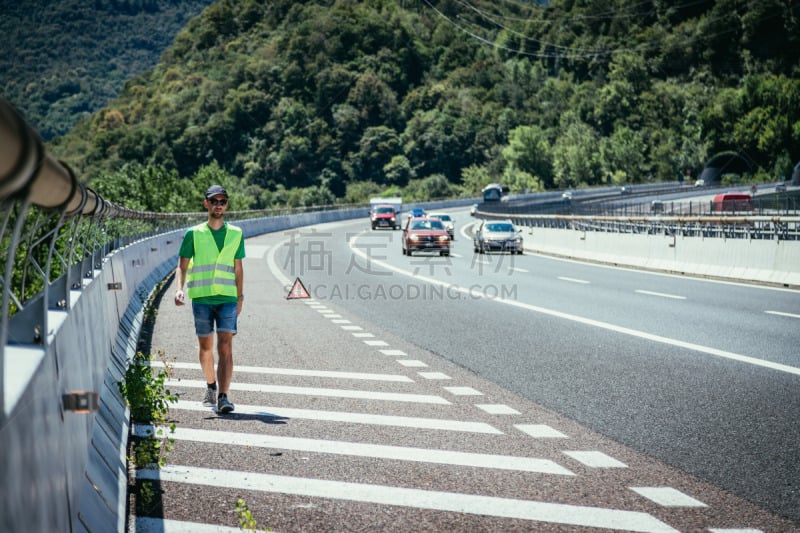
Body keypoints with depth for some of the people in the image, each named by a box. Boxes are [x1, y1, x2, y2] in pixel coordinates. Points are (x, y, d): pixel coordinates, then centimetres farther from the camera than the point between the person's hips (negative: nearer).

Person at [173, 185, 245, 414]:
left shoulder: (236, 234, 9)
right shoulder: (193, 234, 3)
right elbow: (182, 266, 2)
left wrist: (240, 296, 13)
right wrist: (179, 290, -14)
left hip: (228, 298, 0)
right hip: (201, 298, 0)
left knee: (225, 347, -11)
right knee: (206, 347, 10)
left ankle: (223, 396, -16)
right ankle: (211, 386, 33)